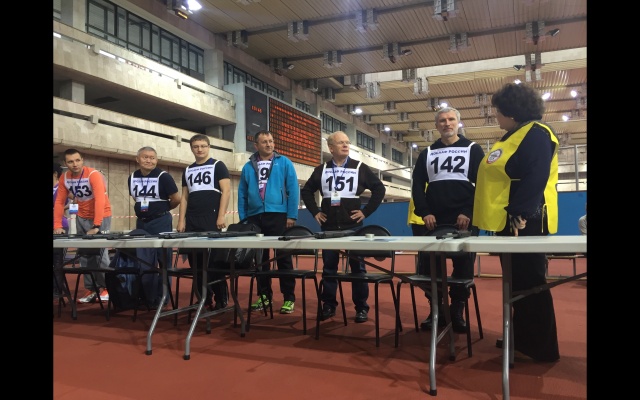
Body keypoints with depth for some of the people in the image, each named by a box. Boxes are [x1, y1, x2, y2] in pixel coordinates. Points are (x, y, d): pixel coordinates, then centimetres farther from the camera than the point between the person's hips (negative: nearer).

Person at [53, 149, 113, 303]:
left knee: (99, 252, -10)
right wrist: (57, 225, -11)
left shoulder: (94, 174, -22)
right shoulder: (64, 178, -3)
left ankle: (105, 288, 4)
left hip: (101, 217, -6)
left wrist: (96, 226, -37)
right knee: (84, 254, 6)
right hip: (82, 218, 6)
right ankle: (90, 289, 14)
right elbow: (59, 202, -1)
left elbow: (100, 200, -31)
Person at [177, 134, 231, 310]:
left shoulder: (218, 166, 3)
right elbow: (184, 196, 17)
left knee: (214, 260, -5)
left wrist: (221, 216, -15)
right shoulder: (188, 170, 18)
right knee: (195, 261, 5)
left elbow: (226, 191, -6)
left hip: (211, 219, -5)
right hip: (191, 221, 5)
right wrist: (181, 220, 7)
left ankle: (221, 299, 6)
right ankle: (204, 299, 16)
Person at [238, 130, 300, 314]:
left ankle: (289, 297, 8)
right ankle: (264, 295, 21)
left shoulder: (284, 163, 3)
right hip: (255, 217, 3)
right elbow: (242, 194, 11)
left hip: (278, 215, -3)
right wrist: (243, 218, 4)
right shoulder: (248, 167, 11)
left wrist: (292, 215, -9)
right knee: (259, 258, 10)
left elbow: (293, 190, -2)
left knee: (283, 257, 1)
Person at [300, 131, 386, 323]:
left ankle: (361, 307, 10)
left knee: (357, 266, 2)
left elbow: (379, 188, 3)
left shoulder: (360, 167, 2)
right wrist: (315, 212, 8)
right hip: (329, 226, 2)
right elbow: (306, 191, 18)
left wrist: (366, 211, -3)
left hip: (353, 226, -2)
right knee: (328, 266, 6)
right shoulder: (321, 170, 9)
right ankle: (328, 305, 16)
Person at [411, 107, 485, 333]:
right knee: (430, 265, 0)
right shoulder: (427, 153, 16)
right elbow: (417, 185, 11)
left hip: (464, 220, -2)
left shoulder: (473, 149, 9)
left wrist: (468, 212, -11)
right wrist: (424, 212, -4)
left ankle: (457, 312, 12)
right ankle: (436, 311, 12)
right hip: (434, 221, 2)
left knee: (463, 266, 0)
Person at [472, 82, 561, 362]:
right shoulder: (512, 137, 19)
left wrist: (519, 215, -27)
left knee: (530, 282, -2)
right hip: (508, 222, 10)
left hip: (524, 223, -10)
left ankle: (541, 347, 9)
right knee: (517, 281, 15)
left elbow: (535, 180, -23)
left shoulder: (536, 134, -12)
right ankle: (523, 337, 26)